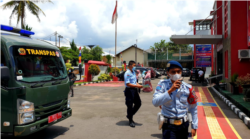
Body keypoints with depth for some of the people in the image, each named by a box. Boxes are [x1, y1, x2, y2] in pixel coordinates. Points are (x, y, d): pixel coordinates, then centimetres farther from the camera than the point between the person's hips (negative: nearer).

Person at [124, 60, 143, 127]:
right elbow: (128, 84, -21)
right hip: (129, 90, -9)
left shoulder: (133, 72, 13)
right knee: (130, 105, 1)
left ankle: (130, 115, 30)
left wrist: (139, 85, 2)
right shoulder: (127, 73, -16)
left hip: (134, 89, 9)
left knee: (138, 103, 14)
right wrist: (137, 86, -22)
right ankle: (130, 120, 14)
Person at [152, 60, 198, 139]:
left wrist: (194, 126, 8)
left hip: (183, 125, 3)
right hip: (168, 126, -3)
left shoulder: (188, 88, -3)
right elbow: (155, 102, -21)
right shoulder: (163, 84, -8)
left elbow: (193, 108, 6)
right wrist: (170, 90, -29)